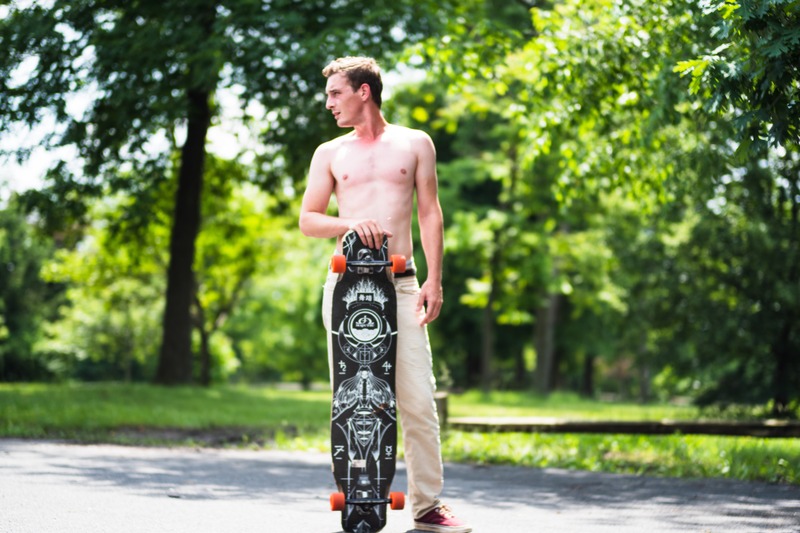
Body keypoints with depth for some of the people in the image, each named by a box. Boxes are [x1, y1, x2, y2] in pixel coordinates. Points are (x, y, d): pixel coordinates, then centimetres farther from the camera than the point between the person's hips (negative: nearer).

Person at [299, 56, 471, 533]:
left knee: (418, 398, -8)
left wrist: (434, 279, -1)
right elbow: (307, 220, 11)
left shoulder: (415, 144, 12)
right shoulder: (330, 153, 14)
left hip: (401, 282, -1)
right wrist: (349, 222, -10)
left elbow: (430, 213, 9)